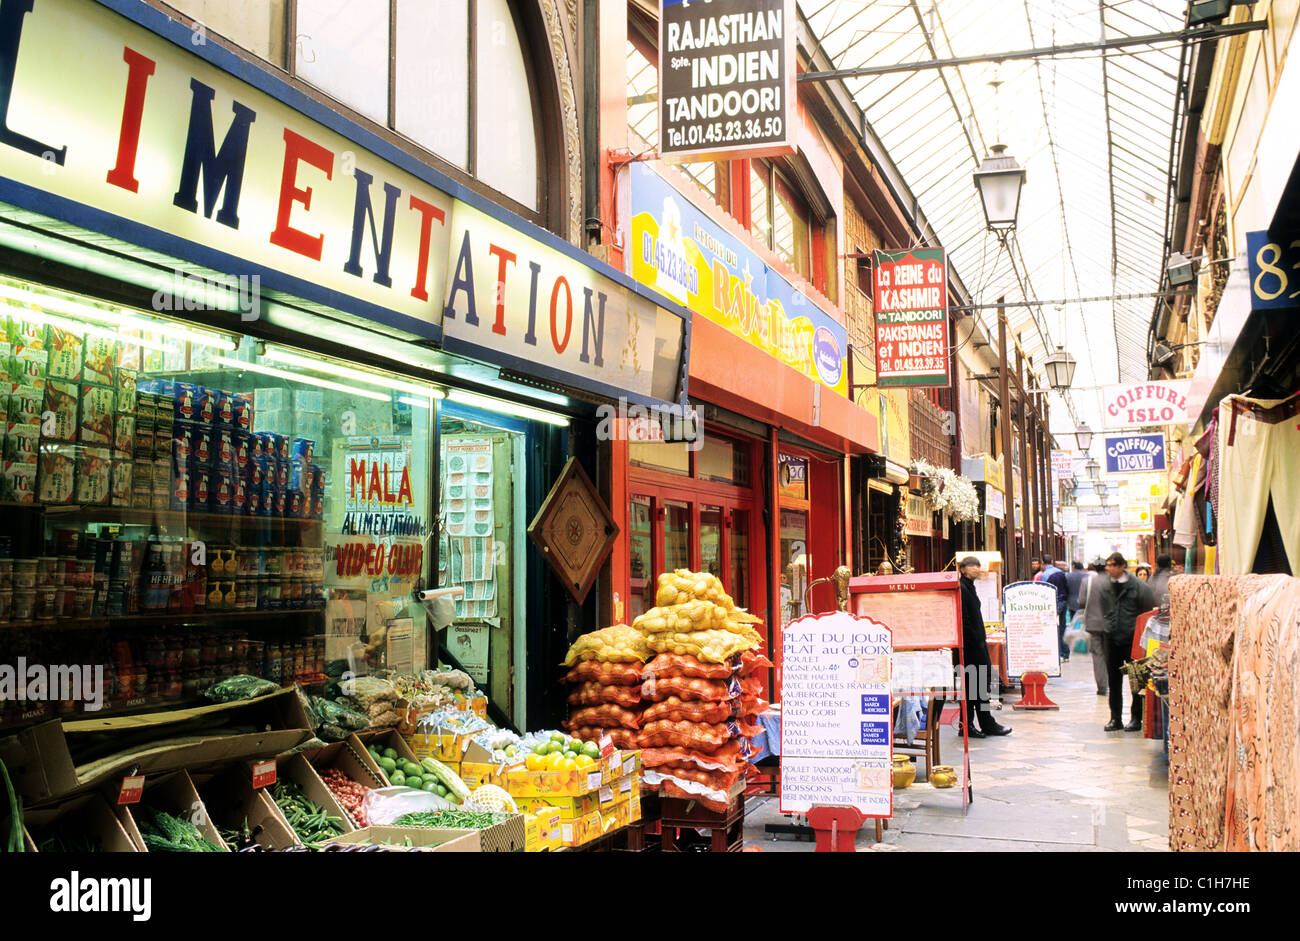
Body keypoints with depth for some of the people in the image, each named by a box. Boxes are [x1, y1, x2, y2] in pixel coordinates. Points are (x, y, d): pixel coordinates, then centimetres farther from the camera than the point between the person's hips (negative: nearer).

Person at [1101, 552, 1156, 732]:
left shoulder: (1138, 585, -8)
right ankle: (1115, 718, 16)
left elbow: (1150, 612, -4)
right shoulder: (1106, 588, 6)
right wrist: (1110, 626, 12)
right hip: (1112, 639, 5)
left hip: (1132, 638, -5)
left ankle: (1136, 718, 12)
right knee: (1114, 680, 8)